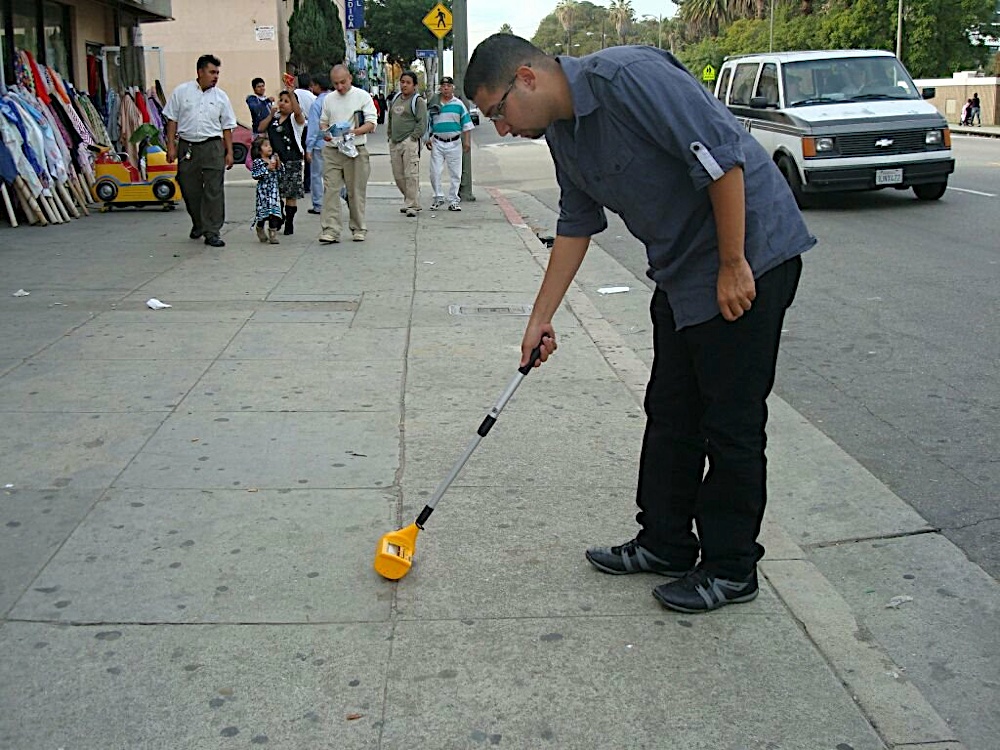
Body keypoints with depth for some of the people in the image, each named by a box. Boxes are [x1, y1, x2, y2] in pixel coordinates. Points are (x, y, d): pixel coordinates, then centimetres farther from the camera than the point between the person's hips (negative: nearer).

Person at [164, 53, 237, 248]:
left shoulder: (221, 96, 6)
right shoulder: (181, 91, 4)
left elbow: (227, 127, 9)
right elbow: (172, 120, 7)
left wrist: (229, 152, 3)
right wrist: (171, 146, 0)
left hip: (212, 146, 0)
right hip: (187, 146, 0)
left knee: (214, 191, -6)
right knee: (190, 189, 8)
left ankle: (212, 232, -2)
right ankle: (198, 224, 29)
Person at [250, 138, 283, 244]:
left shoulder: (273, 159, 11)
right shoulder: (257, 162, -6)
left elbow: (279, 173, 15)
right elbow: (254, 175, -17)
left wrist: (278, 164, -2)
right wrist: (267, 169, -19)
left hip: (274, 189, 4)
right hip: (263, 190, -4)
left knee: (274, 211, -2)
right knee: (263, 211, 1)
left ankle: (273, 234, 1)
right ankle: (260, 229, 26)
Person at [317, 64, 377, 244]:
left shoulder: (363, 96, 0)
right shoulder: (329, 99, 13)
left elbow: (371, 123, -6)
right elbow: (323, 121, 21)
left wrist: (356, 131, -23)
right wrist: (324, 132, -2)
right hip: (331, 150, 3)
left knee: (356, 191, 5)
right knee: (330, 190, -6)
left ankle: (358, 229, 17)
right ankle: (330, 231, -7)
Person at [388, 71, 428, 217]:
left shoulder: (418, 101, -4)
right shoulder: (396, 99, 16)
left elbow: (422, 123, -10)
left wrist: (413, 137, -14)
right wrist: (390, 136, 15)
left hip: (410, 143, -7)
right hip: (394, 143, 7)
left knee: (411, 175, -10)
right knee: (398, 175, 10)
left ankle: (412, 205, -6)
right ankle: (409, 200, 25)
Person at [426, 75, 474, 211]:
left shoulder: (459, 104, 3)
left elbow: (467, 124, 4)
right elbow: (429, 124, 15)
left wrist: (467, 141, -3)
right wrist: (428, 139, 7)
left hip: (454, 143, -1)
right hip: (437, 143, 1)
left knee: (455, 174, 1)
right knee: (434, 172, -1)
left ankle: (453, 200, 10)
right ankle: (438, 198, 13)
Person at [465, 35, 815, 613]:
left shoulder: (626, 77, -23)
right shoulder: (562, 134, 7)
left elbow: (721, 156, -26)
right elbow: (576, 225, 17)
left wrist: (733, 266, -22)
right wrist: (541, 317, 18)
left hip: (749, 255, -9)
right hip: (681, 270, 9)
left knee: (732, 423, -1)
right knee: (670, 413, 14)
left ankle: (731, 569, 13)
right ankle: (666, 543, 28)